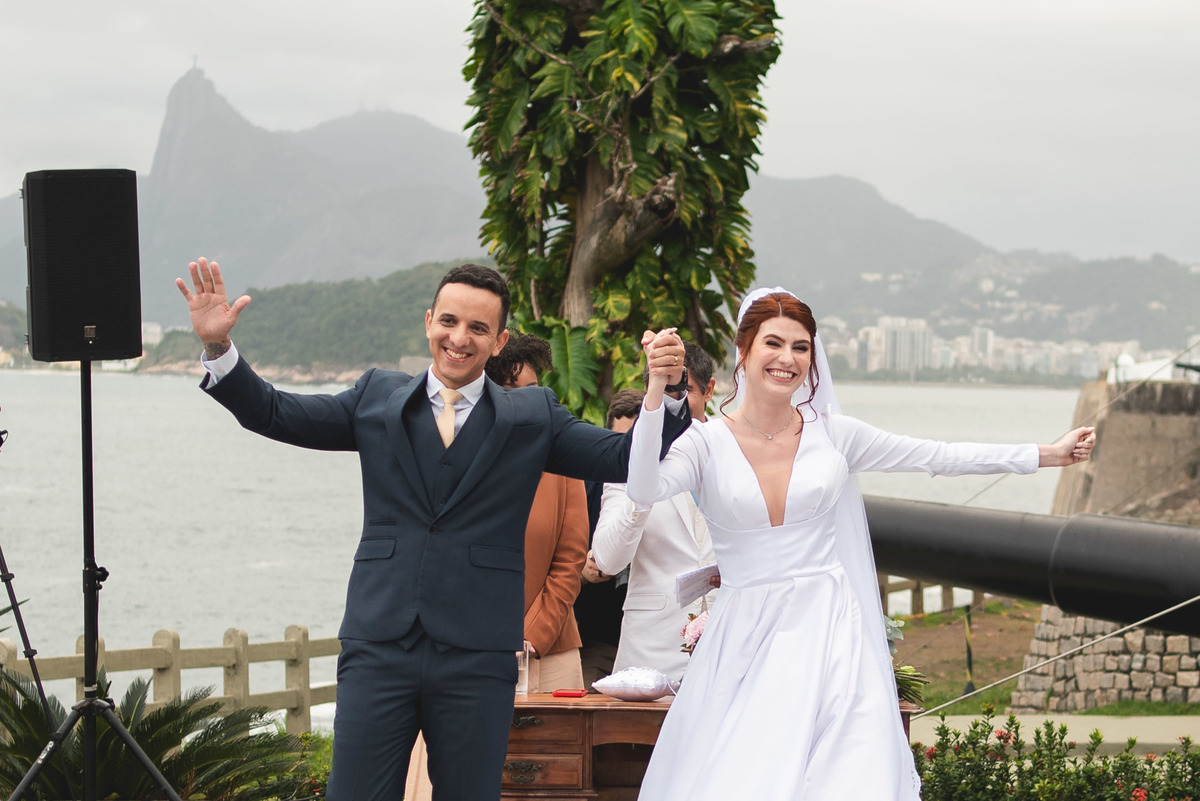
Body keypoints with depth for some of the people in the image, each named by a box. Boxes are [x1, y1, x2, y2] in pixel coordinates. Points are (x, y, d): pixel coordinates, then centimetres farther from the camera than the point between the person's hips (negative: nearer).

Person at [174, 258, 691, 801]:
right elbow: (274, 414, 10)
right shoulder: (378, 398, 11)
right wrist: (218, 347, -4)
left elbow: (627, 460, 3)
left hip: (477, 657, -1)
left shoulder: (531, 418, 8)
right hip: (379, 649, 1)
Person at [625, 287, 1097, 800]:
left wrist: (1049, 455, 8)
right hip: (745, 638, -1)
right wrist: (655, 392, -28)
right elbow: (643, 492, -18)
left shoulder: (832, 433, 5)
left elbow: (939, 457, 9)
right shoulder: (708, 442, -1)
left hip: (827, 634, 1)